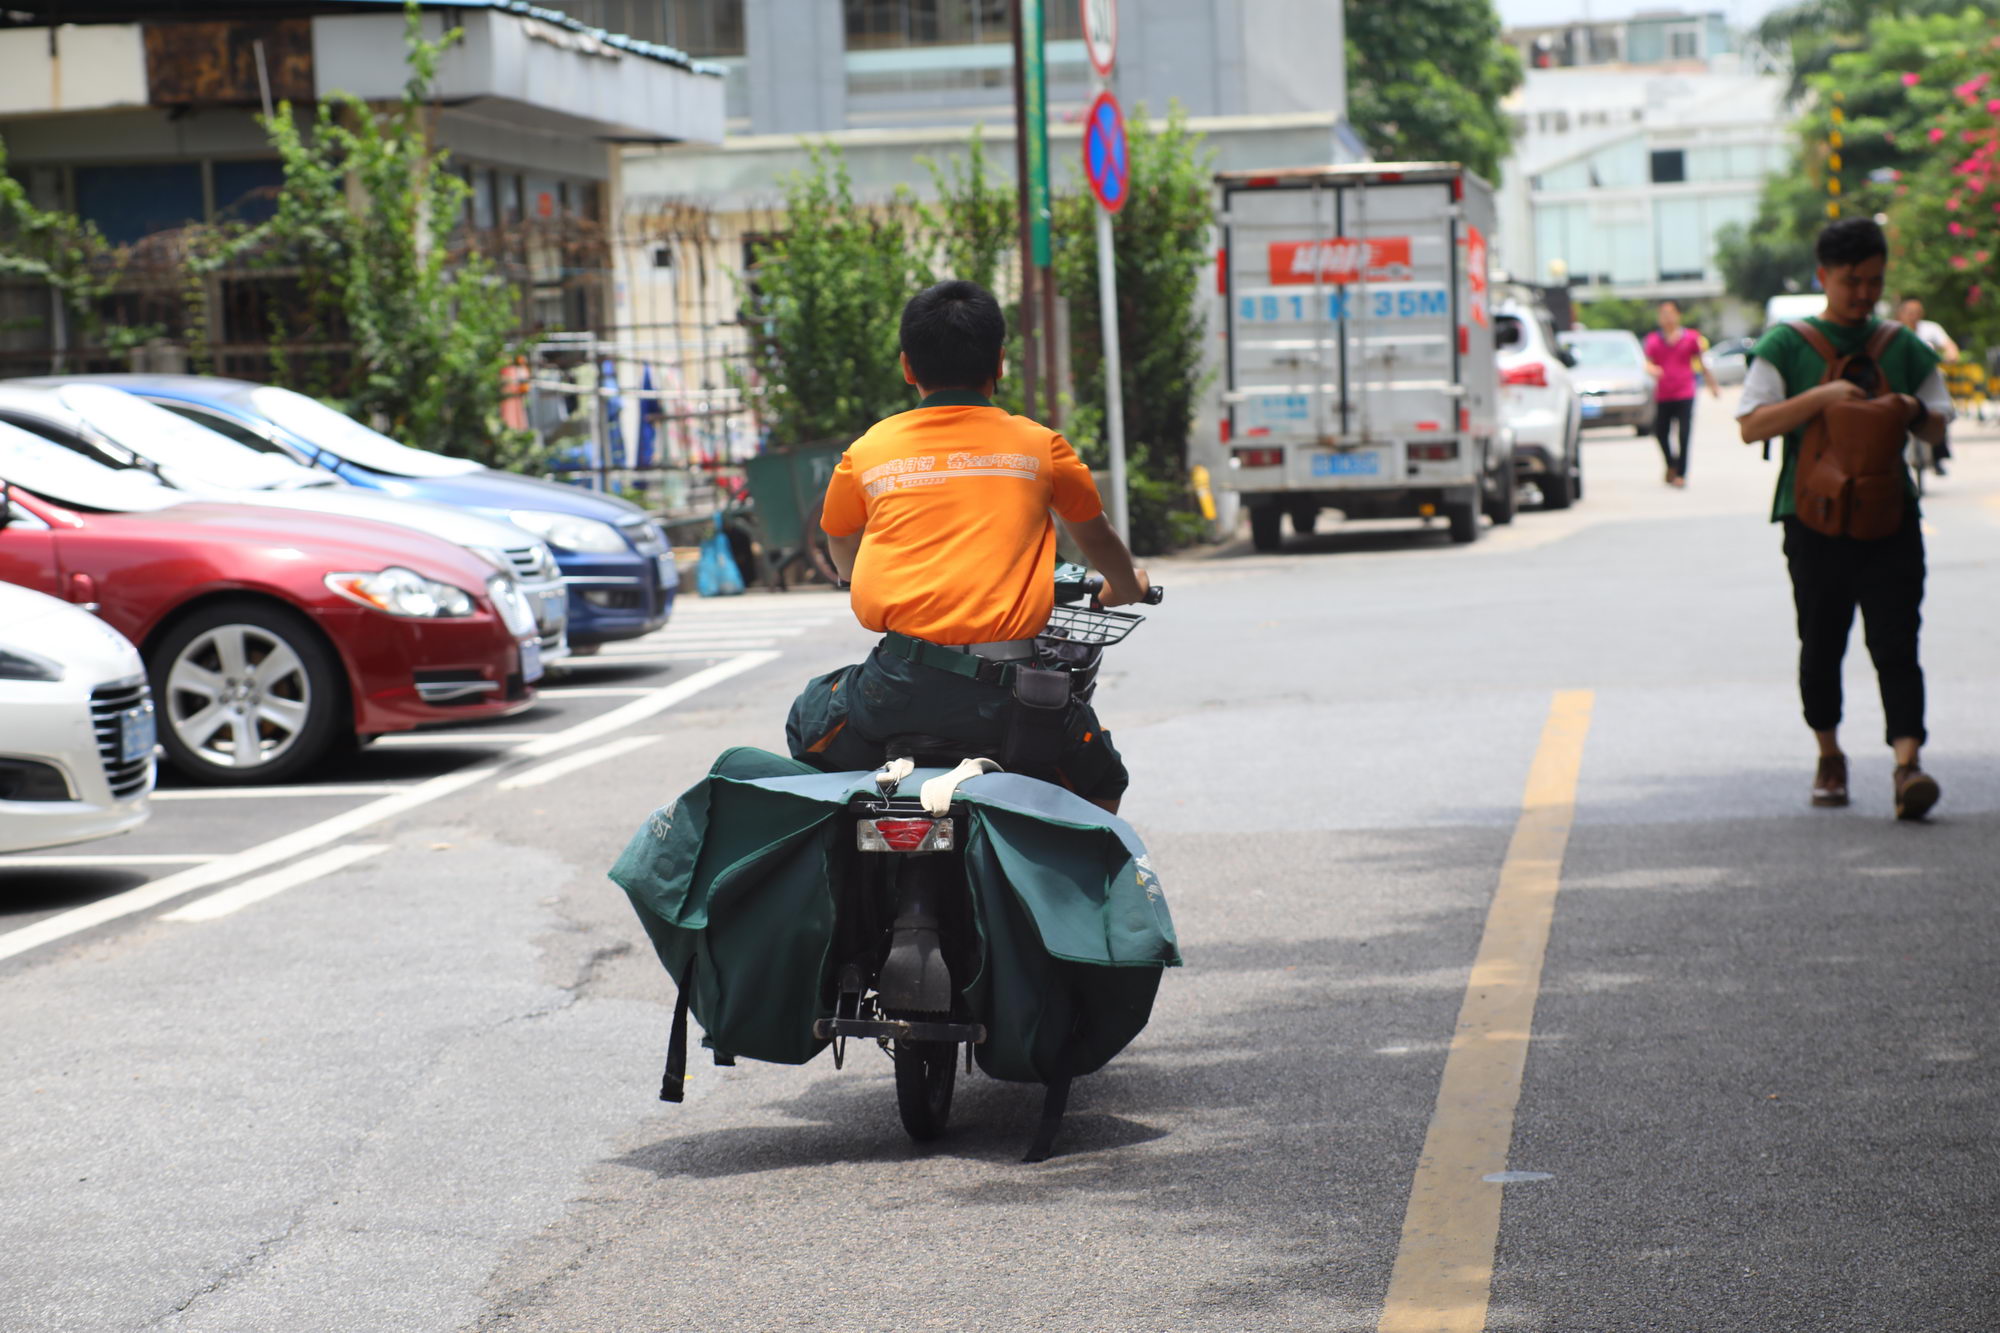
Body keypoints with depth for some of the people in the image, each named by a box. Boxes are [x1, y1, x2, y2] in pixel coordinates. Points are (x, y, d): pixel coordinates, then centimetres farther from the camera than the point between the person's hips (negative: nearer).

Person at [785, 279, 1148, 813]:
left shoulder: (867, 452, 11)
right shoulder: (1039, 446, 10)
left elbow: (844, 561, 30)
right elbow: (1095, 534, 29)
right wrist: (1127, 585, 52)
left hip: (898, 688, 0)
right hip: (1004, 691, 0)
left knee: (809, 723, 29)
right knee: (1101, 780, 24)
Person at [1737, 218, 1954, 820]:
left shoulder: (1903, 348, 11)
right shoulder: (1785, 346, 2)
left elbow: (1939, 426, 17)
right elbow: (1752, 425, -7)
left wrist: (1916, 412, -6)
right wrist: (1821, 396, -18)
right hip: (1815, 516, -1)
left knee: (1896, 644, -9)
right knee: (1821, 646, 7)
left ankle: (1907, 762, -18)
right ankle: (1829, 756, 26)